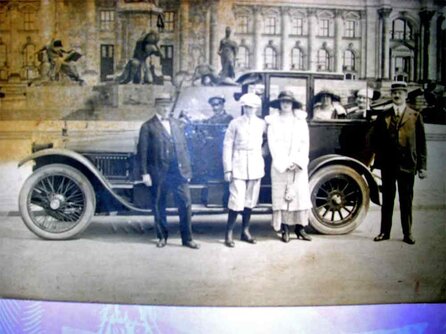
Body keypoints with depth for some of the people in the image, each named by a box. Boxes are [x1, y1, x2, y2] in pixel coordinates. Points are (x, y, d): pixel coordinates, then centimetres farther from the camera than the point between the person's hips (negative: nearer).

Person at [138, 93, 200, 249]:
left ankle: (187, 238, 9)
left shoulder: (178, 124, 13)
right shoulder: (148, 127, 1)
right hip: (159, 173, -3)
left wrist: (187, 169, 9)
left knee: (185, 203, 0)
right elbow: (143, 151, -3)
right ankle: (162, 237, 22)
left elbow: (184, 147, 13)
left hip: (179, 171, 3)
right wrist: (145, 173, -9)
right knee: (159, 206, 7)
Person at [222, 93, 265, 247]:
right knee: (237, 201, -9)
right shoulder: (235, 123, -3)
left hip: (255, 166, 4)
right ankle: (229, 233, 1)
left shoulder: (262, 123, 6)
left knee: (250, 201, 8)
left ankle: (245, 231, 20)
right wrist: (227, 169, -8)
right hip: (238, 166, -3)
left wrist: (263, 152, 2)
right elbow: (227, 146, -4)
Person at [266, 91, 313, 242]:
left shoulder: (301, 121, 9)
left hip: (299, 165, 2)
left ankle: (300, 227, 7)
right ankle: (284, 229, 3)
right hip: (280, 165, -2)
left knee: (301, 194, -1)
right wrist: (284, 163, -11)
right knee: (281, 196, -3)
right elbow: (273, 144, -3)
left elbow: (305, 143, 3)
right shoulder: (273, 121, 4)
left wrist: (298, 162, -9)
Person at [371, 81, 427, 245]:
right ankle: (385, 232, 18)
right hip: (387, 164, 2)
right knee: (387, 199, 9)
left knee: (406, 200, 6)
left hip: (407, 164, -1)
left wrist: (422, 166, -3)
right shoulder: (383, 116, 8)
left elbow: (421, 143, 1)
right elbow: (375, 139, 10)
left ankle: (407, 233, 16)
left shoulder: (415, 116, 3)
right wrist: (380, 155, -4)